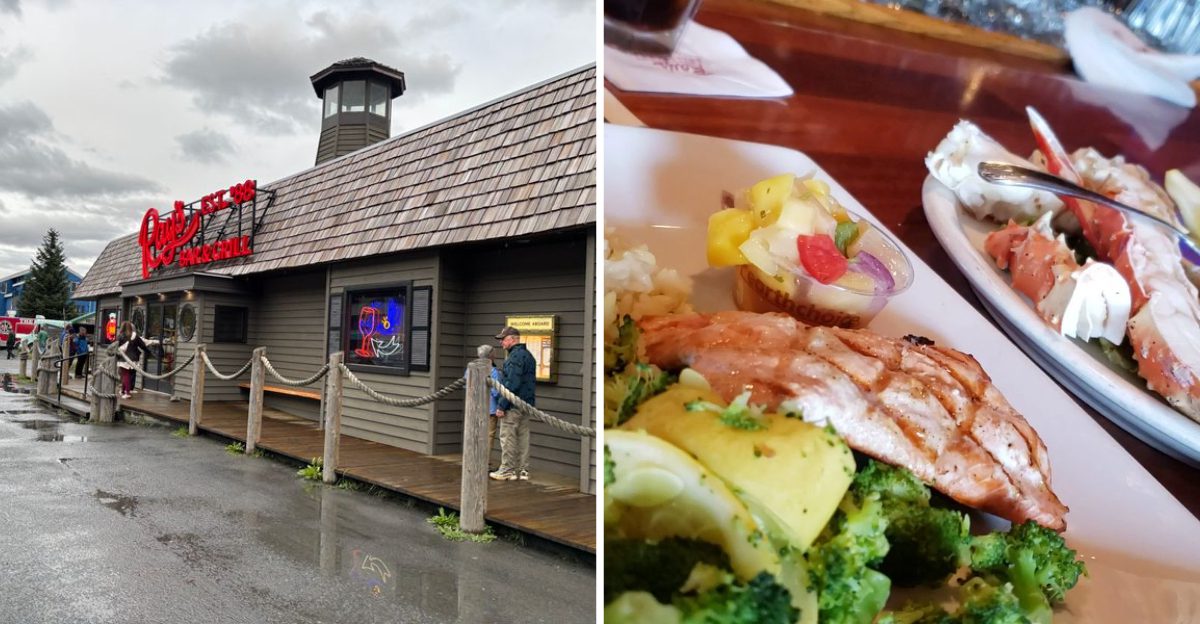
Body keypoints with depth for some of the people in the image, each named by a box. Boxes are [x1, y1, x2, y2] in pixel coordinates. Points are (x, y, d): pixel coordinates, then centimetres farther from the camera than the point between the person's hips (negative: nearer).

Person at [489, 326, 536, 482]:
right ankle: (523, 471, 16)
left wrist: (501, 405, -18)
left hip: (513, 405, -10)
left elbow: (512, 383, -22)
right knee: (523, 438, 11)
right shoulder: (528, 355, 16)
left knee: (507, 438, -1)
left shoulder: (516, 356, -15)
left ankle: (507, 471, 4)